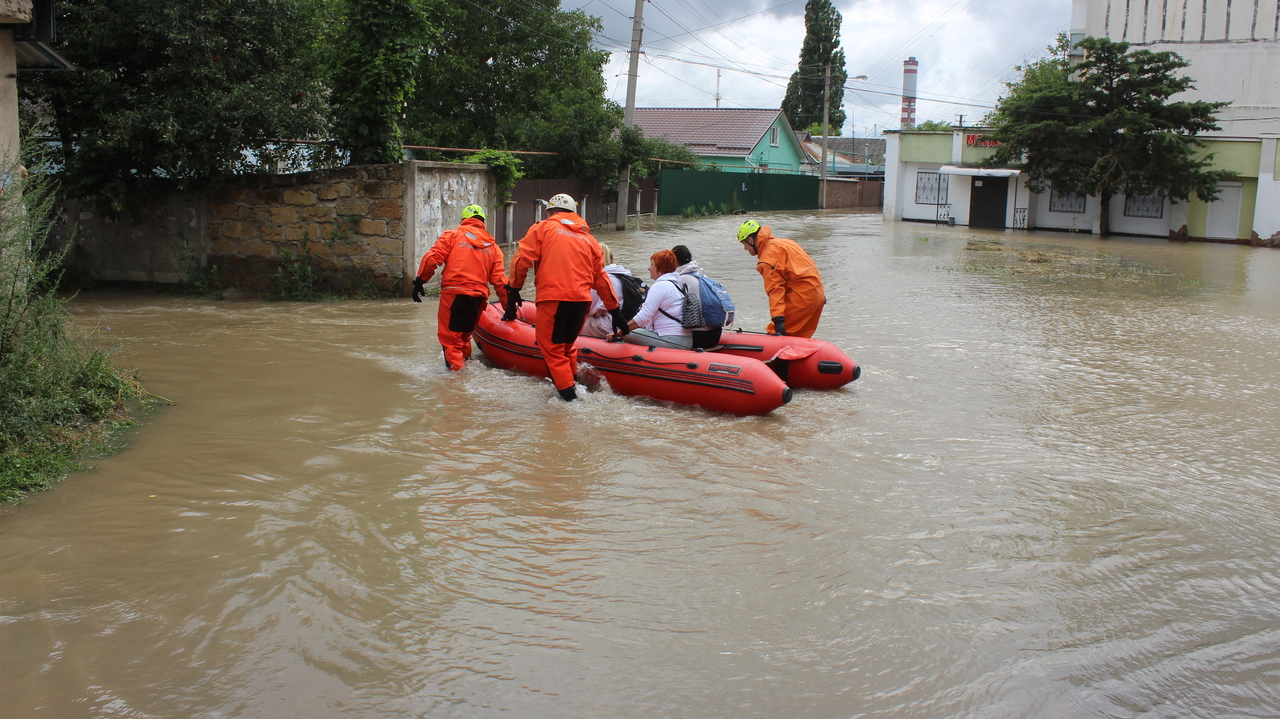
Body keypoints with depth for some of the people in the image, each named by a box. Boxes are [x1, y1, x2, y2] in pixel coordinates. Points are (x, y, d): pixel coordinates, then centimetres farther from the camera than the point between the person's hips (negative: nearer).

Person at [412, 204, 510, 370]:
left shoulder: (452, 236, 6)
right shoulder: (493, 246, 16)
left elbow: (432, 258, -5)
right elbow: (499, 279, 10)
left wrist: (419, 281, 3)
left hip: (453, 294, -4)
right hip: (478, 297, 4)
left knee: (449, 336, 0)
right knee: (464, 335, 22)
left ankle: (455, 368, -7)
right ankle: (466, 362, 31)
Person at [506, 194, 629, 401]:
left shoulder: (543, 228, 9)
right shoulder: (588, 238, 21)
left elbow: (522, 259, -2)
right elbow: (600, 278, 21)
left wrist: (514, 289, 8)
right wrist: (615, 310, 24)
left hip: (553, 298, -5)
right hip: (582, 300, 5)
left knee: (552, 347, 3)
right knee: (567, 345, 23)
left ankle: (568, 394, -3)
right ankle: (571, 382, 28)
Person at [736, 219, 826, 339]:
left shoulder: (768, 255, -13)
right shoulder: (780, 242, 16)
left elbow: (775, 288, -22)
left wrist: (778, 319, -28)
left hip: (802, 296, -10)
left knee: (775, 334, -10)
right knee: (798, 337, 16)